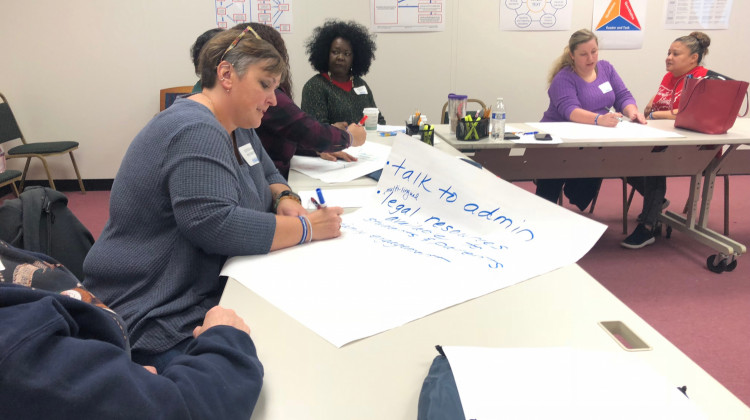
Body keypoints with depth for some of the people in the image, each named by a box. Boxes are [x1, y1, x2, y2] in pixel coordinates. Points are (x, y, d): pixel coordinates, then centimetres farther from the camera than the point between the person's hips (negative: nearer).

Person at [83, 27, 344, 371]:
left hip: (214, 288, 9)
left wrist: (285, 199, -3)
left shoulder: (237, 127, 10)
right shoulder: (197, 132, -21)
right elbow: (216, 226, -31)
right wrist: (305, 228, -22)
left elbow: (268, 174, 21)